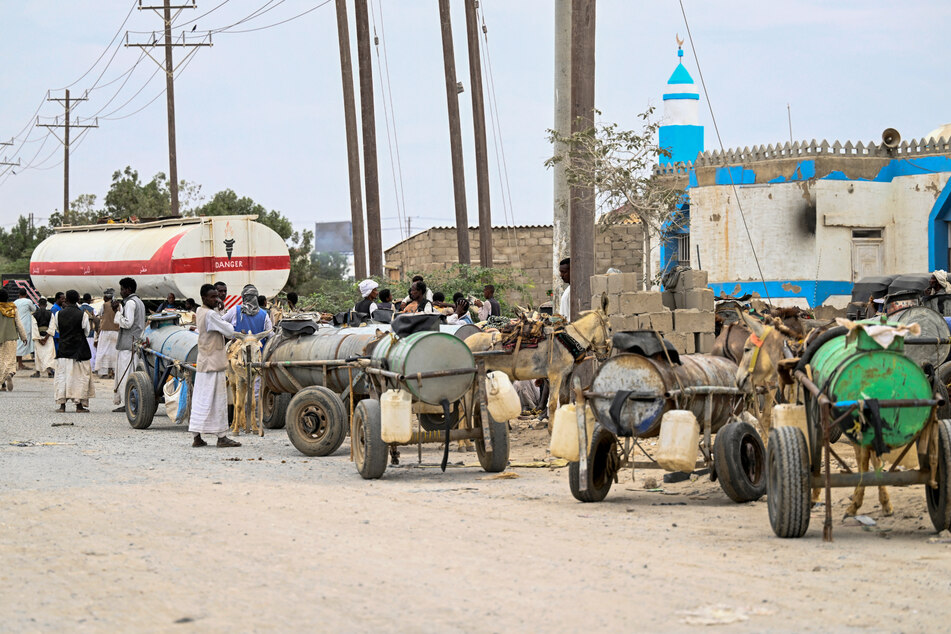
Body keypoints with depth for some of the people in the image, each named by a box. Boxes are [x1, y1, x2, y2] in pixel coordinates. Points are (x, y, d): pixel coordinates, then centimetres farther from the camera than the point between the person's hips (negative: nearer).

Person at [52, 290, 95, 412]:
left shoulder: (59, 314, -2)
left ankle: (62, 404, 2)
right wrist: (90, 319, 14)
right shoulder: (83, 314, -9)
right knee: (80, 376, 5)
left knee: (62, 375, 7)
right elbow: (87, 332, -2)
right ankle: (79, 404, 3)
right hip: (79, 350, -2)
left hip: (63, 350, 2)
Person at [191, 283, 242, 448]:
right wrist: (229, 325, 5)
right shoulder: (210, 315, -16)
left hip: (202, 363, 9)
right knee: (218, 400, -4)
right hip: (213, 363, -9)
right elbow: (229, 332, -15)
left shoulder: (200, 312, 12)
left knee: (201, 400, 8)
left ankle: (197, 437, 7)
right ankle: (222, 437, -1)